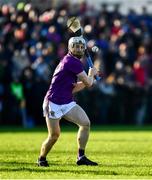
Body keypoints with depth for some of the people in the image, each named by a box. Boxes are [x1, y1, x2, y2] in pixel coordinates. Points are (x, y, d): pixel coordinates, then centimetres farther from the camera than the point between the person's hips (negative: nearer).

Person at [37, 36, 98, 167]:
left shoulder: (68, 61, 15)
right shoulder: (73, 62, -14)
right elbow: (88, 83, -12)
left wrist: (89, 78, 7)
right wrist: (92, 74, 8)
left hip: (67, 103, 9)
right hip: (53, 103, -9)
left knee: (86, 123, -4)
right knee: (54, 135, -6)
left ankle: (81, 157, 1)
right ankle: (42, 159, 19)